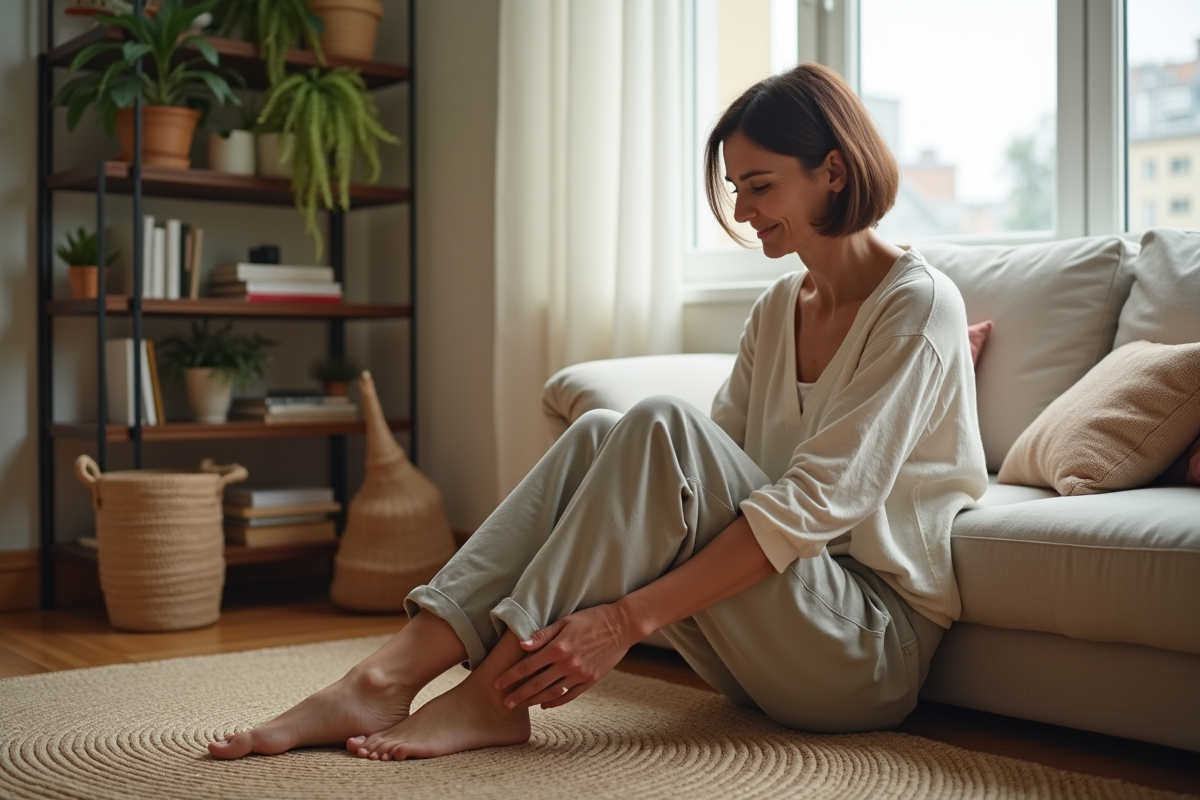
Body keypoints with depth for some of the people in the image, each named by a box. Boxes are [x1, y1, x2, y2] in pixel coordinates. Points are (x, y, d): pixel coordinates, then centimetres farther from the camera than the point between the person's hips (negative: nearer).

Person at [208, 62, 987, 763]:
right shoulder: (778, 309, 12)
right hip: (776, 642, 7)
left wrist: (628, 619, -27)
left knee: (663, 427, -26)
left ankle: (491, 695, -21)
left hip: (877, 645, -6)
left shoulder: (918, 306, -12)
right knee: (600, 435, -14)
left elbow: (811, 506, -22)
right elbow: (711, 477, 8)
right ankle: (387, 676, -22)